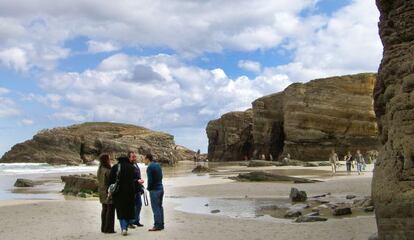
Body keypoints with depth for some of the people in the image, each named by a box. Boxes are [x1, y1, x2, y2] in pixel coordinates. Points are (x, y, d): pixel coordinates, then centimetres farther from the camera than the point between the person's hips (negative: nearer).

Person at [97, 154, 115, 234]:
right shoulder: (107, 171, -21)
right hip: (108, 193, -9)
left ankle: (103, 228, 22)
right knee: (110, 210, -1)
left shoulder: (99, 170, 7)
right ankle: (108, 228, 2)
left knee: (104, 210, 16)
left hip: (102, 192, 9)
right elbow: (110, 182, -19)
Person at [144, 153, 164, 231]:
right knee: (160, 207, 14)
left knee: (156, 208, -4)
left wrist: (148, 187, -1)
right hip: (161, 188, 9)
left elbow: (150, 180, -17)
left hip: (154, 190, -9)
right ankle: (161, 224, 19)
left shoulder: (149, 167, -15)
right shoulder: (157, 165, 10)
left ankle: (157, 225, -2)